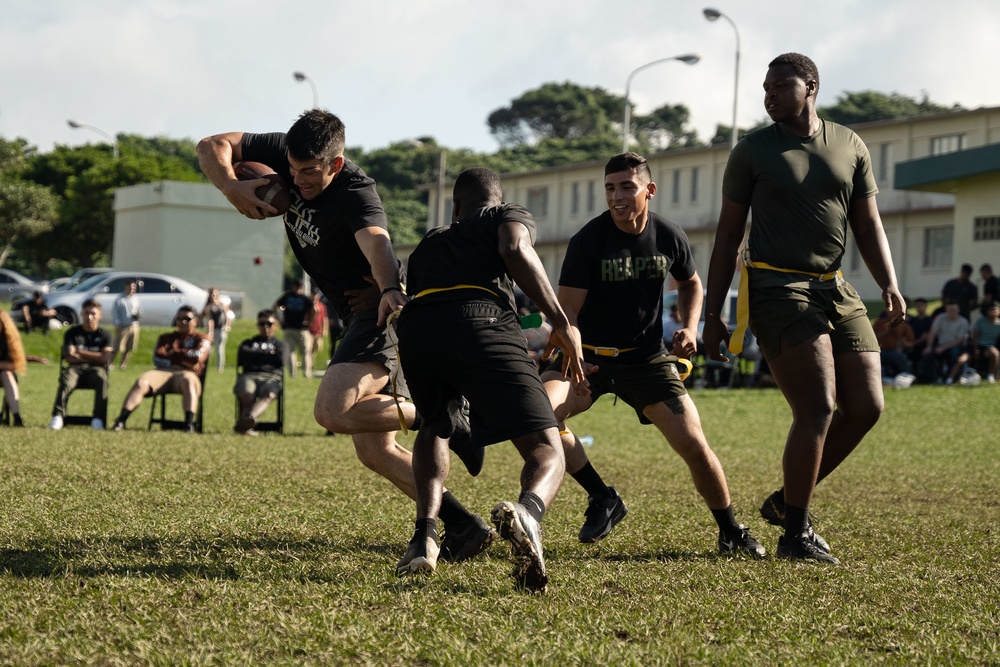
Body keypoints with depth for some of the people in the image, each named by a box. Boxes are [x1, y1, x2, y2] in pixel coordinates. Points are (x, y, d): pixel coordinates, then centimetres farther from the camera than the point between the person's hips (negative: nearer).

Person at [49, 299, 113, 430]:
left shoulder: (104, 335, 12)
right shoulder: (72, 333, 12)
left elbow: (105, 358, -4)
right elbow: (70, 358, 0)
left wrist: (80, 352, -1)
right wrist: (94, 357, -2)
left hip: (95, 370, 0)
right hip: (75, 368, 0)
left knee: (101, 379, -37)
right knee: (66, 379, -36)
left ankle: (98, 419, -39)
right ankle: (57, 416, -45)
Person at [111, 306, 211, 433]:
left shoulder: (201, 339, 18)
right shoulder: (166, 338, 29)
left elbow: (198, 356, -4)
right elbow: (157, 359, 12)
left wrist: (172, 354, 7)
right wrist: (182, 359, -1)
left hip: (185, 373, -3)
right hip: (163, 372, 3)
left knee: (188, 381, -41)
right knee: (141, 382, -28)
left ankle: (189, 424, -55)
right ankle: (121, 420, -42)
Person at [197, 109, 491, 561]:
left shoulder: (357, 194, -23)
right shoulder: (285, 154, -3)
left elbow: (376, 243, -42)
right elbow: (212, 147, 2)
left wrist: (391, 291, -62)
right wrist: (232, 188, -18)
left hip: (386, 308, -9)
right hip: (357, 316, 9)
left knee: (333, 411, -29)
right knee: (373, 451, 5)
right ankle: (463, 525, 6)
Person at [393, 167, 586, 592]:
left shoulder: (426, 245, 40)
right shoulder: (510, 216, 27)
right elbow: (515, 250, 3)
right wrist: (561, 323, 1)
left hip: (413, 333, 4)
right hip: (480, 324, -4)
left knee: (434, 429, 34)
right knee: (547, 452, -2)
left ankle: (424, 536, 10)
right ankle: (527, 511, -38)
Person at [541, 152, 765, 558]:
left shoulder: (669, 237, -5)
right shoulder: (587, 241, -15)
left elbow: (690, 284, 16)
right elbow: (566, 308, -17)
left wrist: (689, 327, -1)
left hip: (647, 358, 2)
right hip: (591, 355, -1)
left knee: (693, 445, -9)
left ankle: (731, 533, 13)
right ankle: (602, 498, -8)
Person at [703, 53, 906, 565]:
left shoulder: (850, 146, 11)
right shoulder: (752, 151, 2)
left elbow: (868, 224, 14)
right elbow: (728, 236, 5)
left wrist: (889, 285, -3)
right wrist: (711, 315, 1)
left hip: (835, 289, 5)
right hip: (778, 289, -5)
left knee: (866, 407, -1)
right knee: (818, 409, -15)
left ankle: (787, 500, 16)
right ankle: (795, 534, -3)